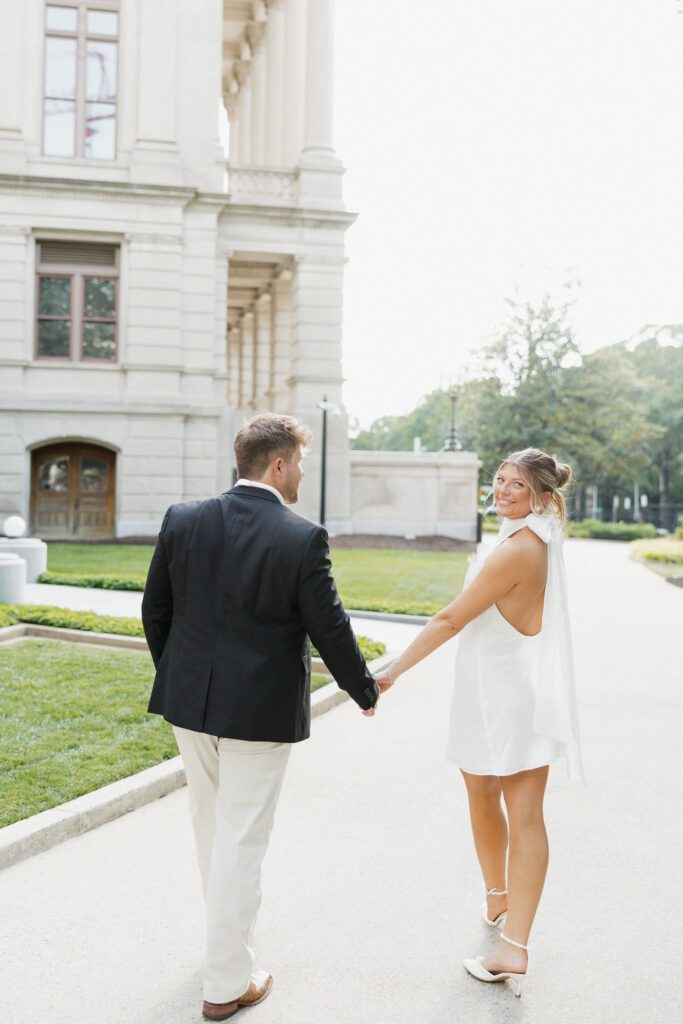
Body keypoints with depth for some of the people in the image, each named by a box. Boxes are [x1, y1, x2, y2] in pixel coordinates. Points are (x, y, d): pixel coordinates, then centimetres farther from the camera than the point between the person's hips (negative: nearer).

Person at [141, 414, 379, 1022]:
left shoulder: (183, 521, -3)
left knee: (210, 825, 23)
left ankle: (228, 921, 47)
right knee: (242, 842, 6)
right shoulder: (303, 539, -17)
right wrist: (365, 691, 6)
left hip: (189, 701, 5)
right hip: (259, 712, -5)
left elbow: (155, 611, 4)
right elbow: (330, 629, -11)